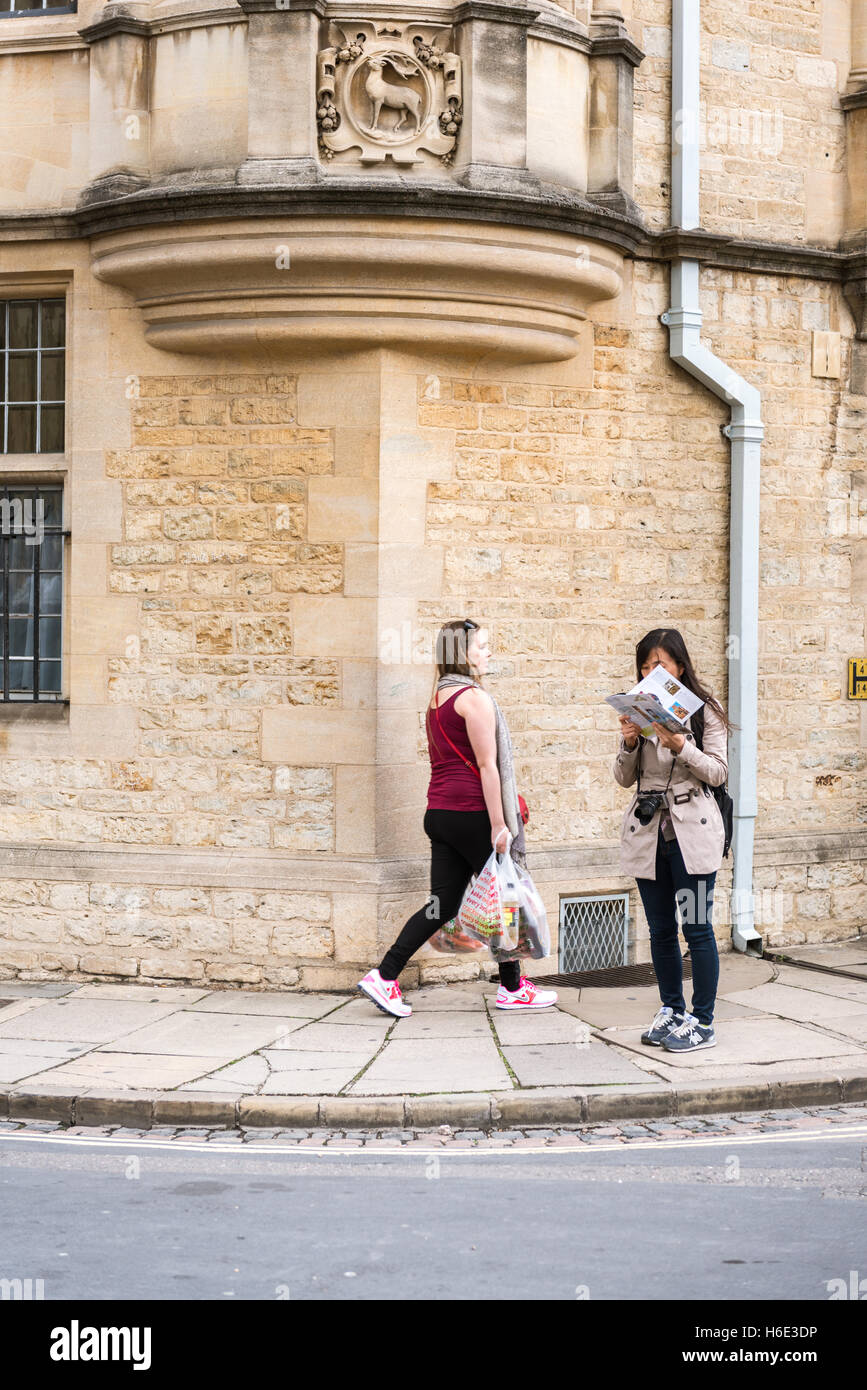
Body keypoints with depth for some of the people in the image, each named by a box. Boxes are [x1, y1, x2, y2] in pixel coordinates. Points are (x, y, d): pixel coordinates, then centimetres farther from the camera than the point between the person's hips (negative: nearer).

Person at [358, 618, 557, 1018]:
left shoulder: (437, 699, 15)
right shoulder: (474, 698, -12)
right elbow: (487, 765, -15)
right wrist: (498, 824, -15)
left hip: (439, 812, 8)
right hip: (471, 811, -8)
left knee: (443, 903, 8)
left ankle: (384, 977, 0)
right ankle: (512, 988, 17)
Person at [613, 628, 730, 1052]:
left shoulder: (704, 711, -2)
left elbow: (717, 771, -6)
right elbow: (624, 778, 9)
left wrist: (681, 747, -21)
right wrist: (629, 743, -10)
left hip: (692, 831, -4)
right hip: (647, 830, 4)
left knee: (697, 927, -4)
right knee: (660, 929, 10)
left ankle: (702, 1022, 3)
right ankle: (672, 1011, 22)